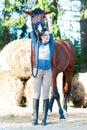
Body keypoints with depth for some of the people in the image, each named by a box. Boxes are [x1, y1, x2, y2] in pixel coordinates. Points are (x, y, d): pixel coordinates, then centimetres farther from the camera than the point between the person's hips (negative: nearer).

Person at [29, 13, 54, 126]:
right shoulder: (37, 44, 6)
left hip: (47, 72, 0)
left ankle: (44, 118, 1)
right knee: (36, 95, 1)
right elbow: (32, 32, 12)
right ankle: (35, 117, 1)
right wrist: (30, 18, 19)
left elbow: (50, 31, 9)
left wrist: (48, 19, 16)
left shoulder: (50, 44, 7)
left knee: (45, 95, 1)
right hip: (37, 71, 0)